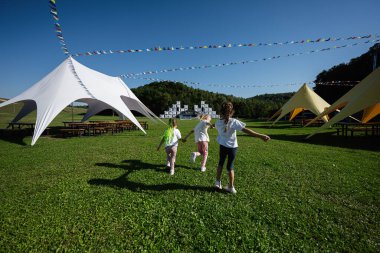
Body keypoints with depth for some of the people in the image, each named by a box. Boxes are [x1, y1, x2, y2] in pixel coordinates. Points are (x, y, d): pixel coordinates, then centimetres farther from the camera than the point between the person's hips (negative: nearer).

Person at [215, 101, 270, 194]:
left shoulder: (218, 122, -8)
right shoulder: (234, 122, -19)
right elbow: (246, 130, -26)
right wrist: (260, 136, -28)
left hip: (222, 146, 2)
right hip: (232, 146, -2)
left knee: (221, 163, 22)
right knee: (230, 166, 9)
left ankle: (218, 182, 28)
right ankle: (231, 187, 16)